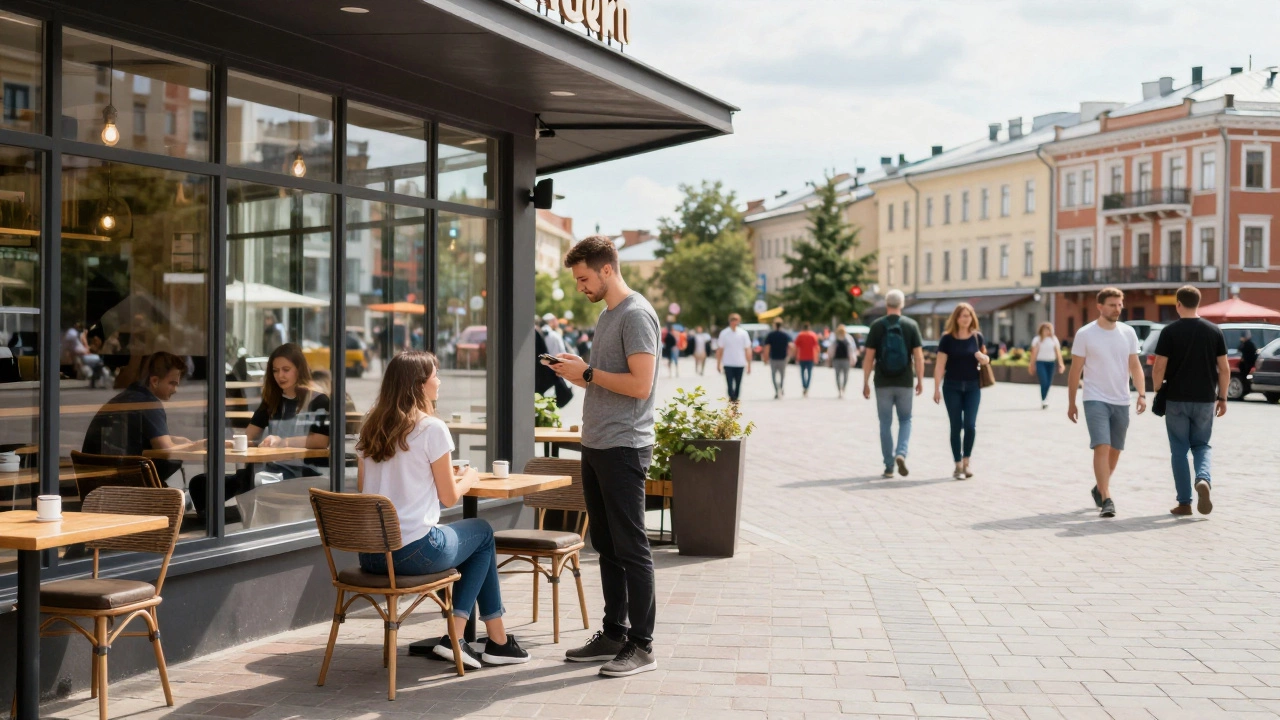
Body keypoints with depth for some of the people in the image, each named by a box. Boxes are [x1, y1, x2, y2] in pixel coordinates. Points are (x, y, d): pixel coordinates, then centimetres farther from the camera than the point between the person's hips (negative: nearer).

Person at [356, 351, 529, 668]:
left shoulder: (370, 427, 8)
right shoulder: (432, 428, -11)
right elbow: (449, 497, -6)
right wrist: (469, 478, 17)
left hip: (368, 554, 7)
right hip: (414, 552, -7)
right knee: (483, 532, 22)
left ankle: (456, 637, 22)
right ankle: (497, 641, 26)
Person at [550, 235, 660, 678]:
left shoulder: (636, 315, -12)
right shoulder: (606, 315, 17)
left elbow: (640, 384, -20)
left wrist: (588, 372, -14)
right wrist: (578, 375, 6)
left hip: (624, 448, -10)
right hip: (596, 446, 10)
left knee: (631, 547, -5)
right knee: (606, 545, 14)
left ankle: (641, 645, 1)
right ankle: (614, 633, 23)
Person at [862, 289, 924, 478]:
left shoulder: (877, 326, -3)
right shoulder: (911, 325, -1)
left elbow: (869, 357, -4)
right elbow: (918, 356, -4)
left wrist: (865, 383, 2)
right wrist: (920, 380, 4)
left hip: (883, 383, 0)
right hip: (905, 383, 0)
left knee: (885, 424, 8)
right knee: (905, 420, 15)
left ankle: (889, 467, 9)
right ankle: (901, 453, -9)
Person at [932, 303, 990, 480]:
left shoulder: (977, 337, 3)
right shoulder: (947, 338, -4)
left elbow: (986, 359, 14)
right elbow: (940, 365, -5)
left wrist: (983, 357, -11)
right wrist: (937, 388, -9)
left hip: (972, 386, 2)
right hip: (952, 387, -2)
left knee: (970, 425, -4)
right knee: (956, 426, 1)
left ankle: (966, 462, 13)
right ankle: (958, 465, 9)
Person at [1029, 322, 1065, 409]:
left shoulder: (1054, 339, 7)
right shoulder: (1037, 339, 1)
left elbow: (1058, 351, 4)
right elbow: (1034, 352, 2)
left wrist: (1061, 363, -3)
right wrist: (1032, 365, 0)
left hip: (1051, 363, 3)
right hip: (1040, 362, -3)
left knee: (1049, 382, 6)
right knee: (1044, 381, -15)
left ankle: (1045, 398, 25)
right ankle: (1043, 400, -11)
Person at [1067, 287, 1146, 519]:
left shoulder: (1128, 333, 5)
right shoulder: (1085, 334, -5)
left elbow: (1135, 366, 6)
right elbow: (1075, 371, 0)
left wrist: (1141, 394, -9)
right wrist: (1071, 404, 1)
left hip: (1121, 402, 4)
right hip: (1096, 400, -4)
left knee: (1115, 451, 12)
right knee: (1102, 448, -15)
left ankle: (1099, 488, 33)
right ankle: (1106, 500, -17)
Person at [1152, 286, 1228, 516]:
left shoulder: (1170, 331, -6)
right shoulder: (1214, 331, 2)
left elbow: (1159, 368, -10)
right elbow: (1224, 369, 3)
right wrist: (1222, 398, 11)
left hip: (1176, 400, -2)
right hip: (1205, 400, 2)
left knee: (1180, 450, 7)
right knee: (1201, 445, 16)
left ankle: (1184, 503, 8)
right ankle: (1203, 479, -13)